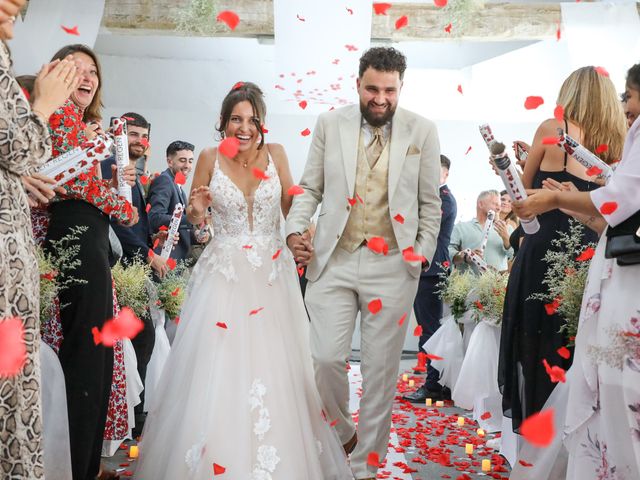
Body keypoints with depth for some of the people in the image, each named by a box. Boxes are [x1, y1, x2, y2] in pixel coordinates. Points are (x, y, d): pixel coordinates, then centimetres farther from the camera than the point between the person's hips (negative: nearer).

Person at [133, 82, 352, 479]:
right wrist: (197, 210, -13)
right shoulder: (210, 158, 0)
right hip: (224, 274, -1)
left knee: (275, 369, 3)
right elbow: (194, 219, 8)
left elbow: (291, 209, 9)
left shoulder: (276, 153, 2)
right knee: (217, 372, -2)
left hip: (271, 274, 1)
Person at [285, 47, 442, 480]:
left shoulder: (422, 131, 3)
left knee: (381, 370, 6)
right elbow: (310, 187, 10)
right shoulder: (330, 124, 5)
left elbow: (430, 202, 8)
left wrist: (423, 254, 1)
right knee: (325, 359, -5)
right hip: (334, 262, 1)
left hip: (393, 266, 0)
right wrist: (295, 228, -5)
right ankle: (344, 433, 26)